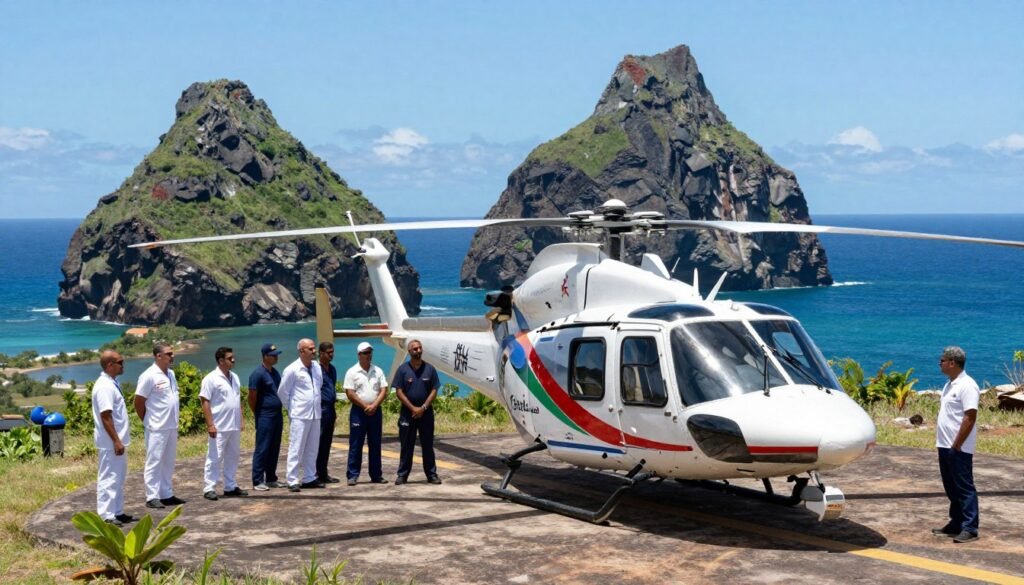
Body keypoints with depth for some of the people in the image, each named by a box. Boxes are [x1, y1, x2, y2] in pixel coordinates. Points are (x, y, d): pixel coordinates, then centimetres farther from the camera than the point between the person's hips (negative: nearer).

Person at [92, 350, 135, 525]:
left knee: (118, 477, 15)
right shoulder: (105, 386, -18)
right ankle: (106, 515, -1)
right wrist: (116, 441, -23)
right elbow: (105, 416, -23)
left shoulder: (111, 384, 13)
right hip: (110, 442, -10)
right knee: (109, 478, -5)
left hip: (117, 440, 10)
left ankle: (117, 512, 22)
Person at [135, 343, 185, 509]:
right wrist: (148, 421, -2)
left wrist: (174, 420, 13)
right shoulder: (149, 376, -14)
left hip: (172, 426, 8)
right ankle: (152, 497, 3)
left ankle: (167, 495, 20)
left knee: (168, 462, 13)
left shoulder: (171, 374, 9)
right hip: (157, 428, -8)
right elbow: (138, 402, -11)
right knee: (154, 462, -2)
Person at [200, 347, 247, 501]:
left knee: (232, 457, 12)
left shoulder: (234, 378, 12)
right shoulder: (211, 379, -10)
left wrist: (240, 421, 14)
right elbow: (205, 402, -13)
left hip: (234, 426, 7)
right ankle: (209, 488, 3)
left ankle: (230, 486, 21)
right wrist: (210, 425, -18)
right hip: (219, 427, -7)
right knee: (214, 458, -3)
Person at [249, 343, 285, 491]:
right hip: (265, 416, -8)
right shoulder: (258, 373, -13)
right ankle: (257, 481, 0)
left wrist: (279, 411, 15)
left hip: (277, 415, 8)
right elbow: (252, 397, -11)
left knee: (274, 449, 11)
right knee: (262, 449, -5)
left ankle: (271, 478, 19)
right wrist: (257, 414, -1)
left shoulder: (275, 372, 11)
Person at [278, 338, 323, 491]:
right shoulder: (292, 369, -10)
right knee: (296, 449, -4)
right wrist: (291, 407, 3)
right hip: (299, 416, -6)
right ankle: (292, 481, 0)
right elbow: (282, 392, -4)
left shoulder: (317, 367, 7)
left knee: (312, 449, 10)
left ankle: (309, 478, 18)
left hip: (315, 414, 6)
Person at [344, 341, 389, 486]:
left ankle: (376, 475, 14)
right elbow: (350, 394, -8)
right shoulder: (352, 372, -3)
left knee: (375, 444, 8)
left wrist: (374, 405, -11)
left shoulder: (378, 371, 8)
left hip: (375, 411, 4)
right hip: (358, 411, -4)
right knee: (355, 445, -3)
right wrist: (365, 406, -11)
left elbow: (384, 391, 3)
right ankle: (353, 475, 0)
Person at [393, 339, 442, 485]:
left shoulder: (429, 369, 3)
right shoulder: (403, 369, -1)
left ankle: (431, 474, 11)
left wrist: (423, 408, -10)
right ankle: (402, 475, 8)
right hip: (407, 412, -1)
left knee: (428, 445, 5)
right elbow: (398, 392, -4)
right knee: (406, 445, 3)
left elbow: (434, 391, 1)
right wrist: (413, 408, -11)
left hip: (426, 412, 1)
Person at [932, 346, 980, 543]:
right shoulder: (950, 385, 14)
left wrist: (956, 445, -19)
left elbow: (970, 418, -20)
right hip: (945, 446, 9)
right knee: (951, 488, 15)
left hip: (958, 449, -9)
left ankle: (970, 528, 0)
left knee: (964, 488, -4)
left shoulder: (967, 386, -16)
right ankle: (956, 524, 23)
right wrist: (943, 441, 15)